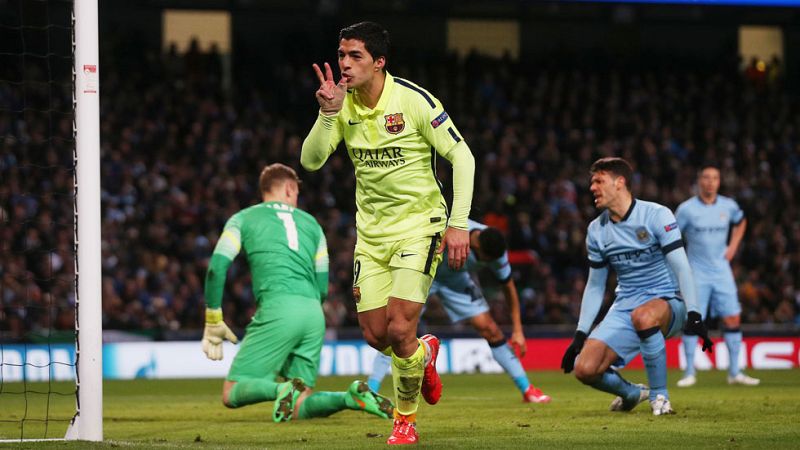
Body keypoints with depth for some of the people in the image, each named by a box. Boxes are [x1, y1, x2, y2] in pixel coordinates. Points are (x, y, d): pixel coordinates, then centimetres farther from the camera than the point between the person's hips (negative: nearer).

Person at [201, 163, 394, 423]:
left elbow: (217, 267, 3)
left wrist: (213, 322, 9)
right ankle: (351, 398, -20)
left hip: (277, 306, -4)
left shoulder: (242, 219, 16)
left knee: (232, 394, -1)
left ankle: (280, 389, -32)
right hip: (314, 313, 4)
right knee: (298, 408, 8)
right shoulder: (310, 222, 26)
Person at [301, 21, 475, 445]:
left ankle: (406, 417, 9)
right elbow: (310, 160, -8)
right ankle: (423, 353, 36)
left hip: (419, 224, -5)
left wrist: (458, 223, -16)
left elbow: (462, 156, -11)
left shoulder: (414, 101, -15)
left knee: (399, 330, -16)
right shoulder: (343, 105, -2)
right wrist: (327, 112, -23)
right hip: (371, 230, 5)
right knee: (375, 335, 0)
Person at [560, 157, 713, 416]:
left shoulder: (656, 215, -8)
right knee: (585, 369, -15)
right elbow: (595, 287, 16)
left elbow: (681, 267, -12)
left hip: (665, 302, -5)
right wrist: (580, 335, 11)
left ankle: (659, 397, -23)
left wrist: (693, 314, -23)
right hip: (625, 307, 5)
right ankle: (631, 393, 19)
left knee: (643, 316, -42)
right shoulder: (597, 230, 9)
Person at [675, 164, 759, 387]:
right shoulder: (687, 209, -8)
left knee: (732, 319, -2)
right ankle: (689, 373, 3)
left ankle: (735, 372, 6)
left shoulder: (729, 206, 2)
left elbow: (741, 222, 24)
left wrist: (733, 245, 10)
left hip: (722, 271, 3)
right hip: (696, 274, -3)